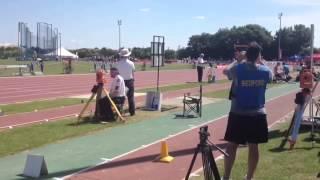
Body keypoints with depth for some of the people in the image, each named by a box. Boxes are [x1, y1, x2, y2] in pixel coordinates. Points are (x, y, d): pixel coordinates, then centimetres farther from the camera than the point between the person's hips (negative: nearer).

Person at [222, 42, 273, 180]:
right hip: (257, 114, 1)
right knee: (253, 147, 10)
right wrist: (261, 62, 24)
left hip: (238, 114, -1)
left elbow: (225, 71, 13)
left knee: (232, 145, 7)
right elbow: (270, 76, 20)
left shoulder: (237, 69, -10)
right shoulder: (265, 71, -5)